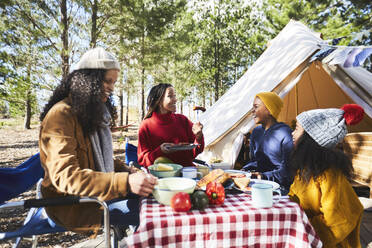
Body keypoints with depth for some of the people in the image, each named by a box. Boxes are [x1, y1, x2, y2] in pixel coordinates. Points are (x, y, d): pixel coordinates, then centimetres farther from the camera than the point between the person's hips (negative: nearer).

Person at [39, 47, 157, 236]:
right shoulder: (61, 114, -17)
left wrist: (129, 173, 0)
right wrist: (125, 183, -36)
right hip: (70, 202, -8)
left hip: (101, 190, 9)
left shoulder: (95, 113, 13)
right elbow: (64, 176, -27)